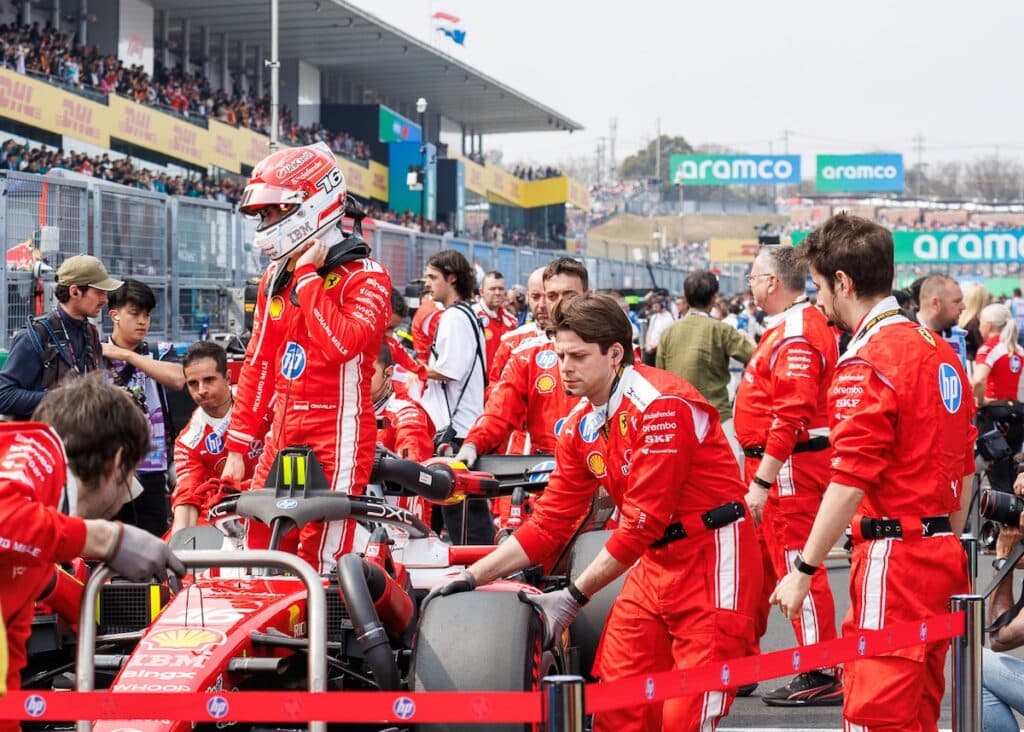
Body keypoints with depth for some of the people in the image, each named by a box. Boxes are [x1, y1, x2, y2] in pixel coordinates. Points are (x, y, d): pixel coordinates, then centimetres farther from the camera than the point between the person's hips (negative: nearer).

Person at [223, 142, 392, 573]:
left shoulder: (364, 278, -9)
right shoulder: (275, 278, 14)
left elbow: (339, 344, -27)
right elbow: (258, 364, 16)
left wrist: (307, 274, -18)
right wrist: (237, 446, 12)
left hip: (337, 440, -7)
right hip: (282, 439, 7)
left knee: (320, 565, -8)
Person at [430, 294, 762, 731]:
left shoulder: (659, 404, -18)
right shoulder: (580, 426, 7)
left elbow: (643, 520, -20)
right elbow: (549, 522, 10)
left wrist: (574, 597, -18)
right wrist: (471, 577, 2)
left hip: (711, 558, -8)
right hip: (654, 561, 8)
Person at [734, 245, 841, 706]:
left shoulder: (795, 335, -18)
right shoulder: (790, 326, 15)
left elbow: (791, 417, -25)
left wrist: (761, 482, -25)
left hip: (790, 466, -11)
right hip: (771, 462, 11)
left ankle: (822, 676, -2)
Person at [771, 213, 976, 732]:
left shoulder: (867, 362, -14)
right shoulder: (939, 350, 12)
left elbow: (850, 483, -19)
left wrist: (803, 571, -14)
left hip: (893, 558, -9)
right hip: (942, 555, 9)